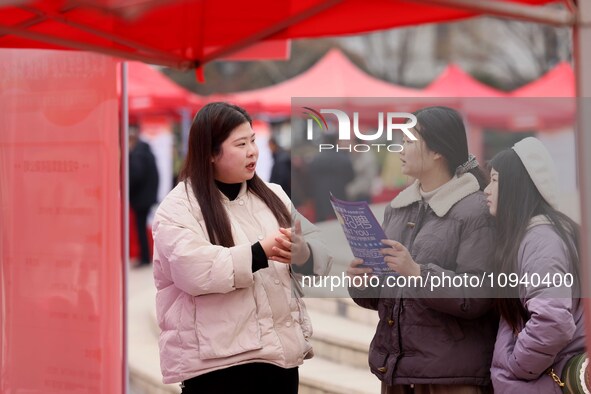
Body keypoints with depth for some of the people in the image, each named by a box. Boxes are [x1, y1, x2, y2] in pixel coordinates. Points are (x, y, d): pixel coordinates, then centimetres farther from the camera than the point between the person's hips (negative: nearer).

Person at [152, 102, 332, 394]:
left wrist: (301, 251, -16)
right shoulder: (179, 208, -5)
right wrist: (260, 253, -19)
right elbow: (192, 269, -21)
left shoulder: (272, 196, 13)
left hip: (280, 351, 6)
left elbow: (319, 256, 7)